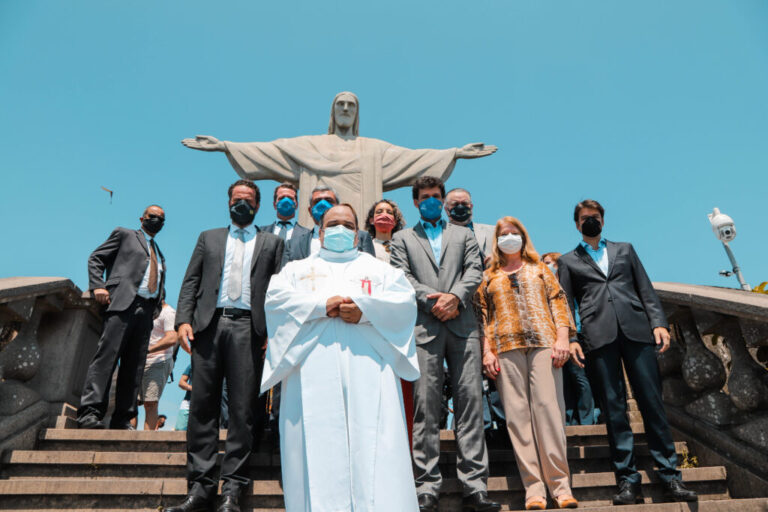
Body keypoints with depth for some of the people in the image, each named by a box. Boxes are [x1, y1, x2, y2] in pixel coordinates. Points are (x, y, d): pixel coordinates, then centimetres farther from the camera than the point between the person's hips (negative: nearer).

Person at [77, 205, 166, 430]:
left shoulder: (160, 255, 31)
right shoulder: (124, 234, 16)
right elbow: (96, 258, 8)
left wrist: (158, 302, 9)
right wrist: (98, 286, -8)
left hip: (146, 310, 5)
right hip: (123, 303, -5)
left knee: (134, 366, 0)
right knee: (106, 356, -15)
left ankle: (122, 419, 1)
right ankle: (89, 412, -16)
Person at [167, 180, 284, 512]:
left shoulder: (271, 243, 16)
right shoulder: (208, 238, 22)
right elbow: (191, 282, 13)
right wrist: (184, 319, -2)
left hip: (248, 328, -1)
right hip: (209, 325, 2)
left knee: (243, 410, -2)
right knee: (203, 406, 1)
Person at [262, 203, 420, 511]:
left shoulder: (380, 269, 25)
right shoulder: (297, 269, 26)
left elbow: (405, 300, 7)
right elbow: (275, 296, 6)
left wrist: (365, 309, -10)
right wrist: (321, 305, -9)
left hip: (369, 371, 0)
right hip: (314, 372, 1)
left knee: (374, 449, -10)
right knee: (317, 448, -8)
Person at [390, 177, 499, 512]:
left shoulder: (464, 235, 22)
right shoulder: (402, 239, 19)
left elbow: (475, 271, 9)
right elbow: (402, 277, 5)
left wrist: (455, 296, -9)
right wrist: (431, 298, -10)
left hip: (462, 325, 1)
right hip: (423, 328, -1)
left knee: (470, 403, -3)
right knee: (425, 408, -3)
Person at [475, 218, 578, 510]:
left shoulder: (539, 269, 19)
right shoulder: (489, 276, 18)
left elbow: (558, 300, 10)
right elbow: (482, 314, 11)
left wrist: (562, 337, -4)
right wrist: (487, 350, 0)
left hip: (543, 343, 0)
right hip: (506, 348, 1)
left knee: (549, 408, -7)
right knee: (517, 414, -4)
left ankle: (560, 484, 0)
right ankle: (534, 489, 0)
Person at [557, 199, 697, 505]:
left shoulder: (624, 249, 22)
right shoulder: (568, 261, 17)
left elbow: (646, 289, 15)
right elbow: (565, 305, 10)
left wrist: (658, 322, 1)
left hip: (636, 330, 1)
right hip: (598, 336, -1)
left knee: (652, 402, -1)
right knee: (613, 408, -2)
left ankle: (670, 478, 6)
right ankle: (628, 481, 3)